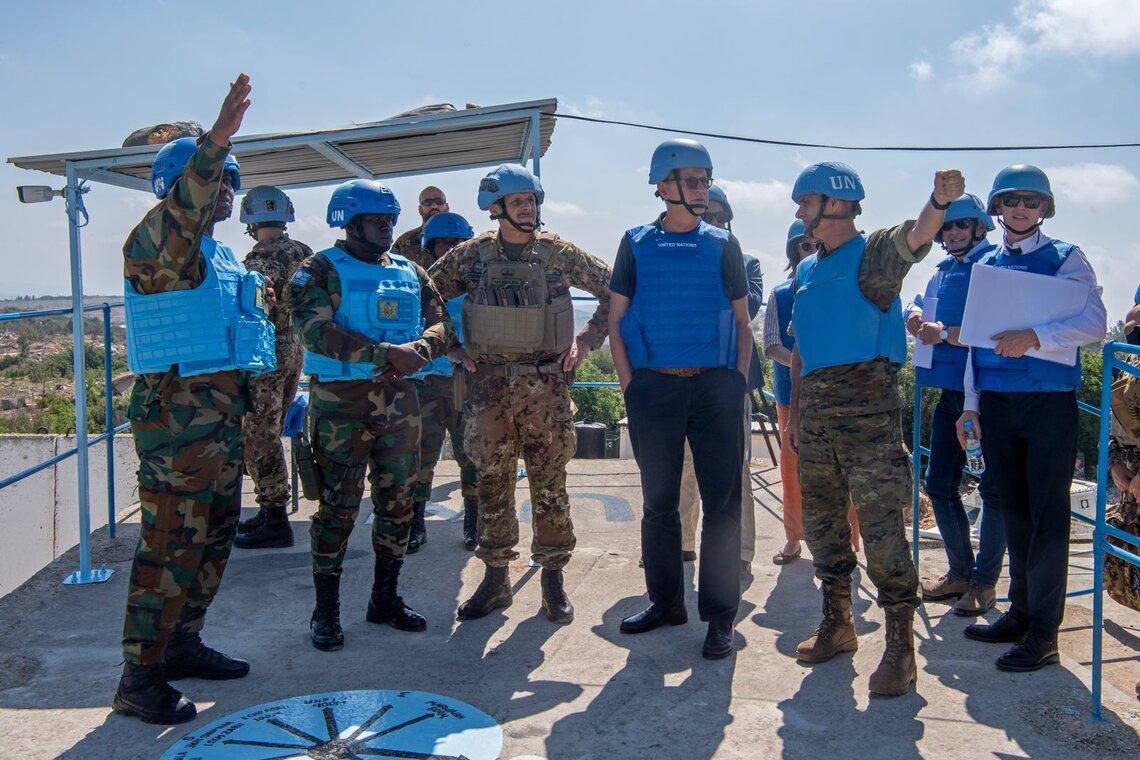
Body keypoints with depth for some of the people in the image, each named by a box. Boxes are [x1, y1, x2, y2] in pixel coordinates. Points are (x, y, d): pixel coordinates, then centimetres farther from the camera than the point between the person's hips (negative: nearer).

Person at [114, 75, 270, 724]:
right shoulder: (155, 238, -8)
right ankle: (140, 678, 1)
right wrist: (215, 143, -43)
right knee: (172, 541, -9)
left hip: (224, 408, 10)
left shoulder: (222, 254, 20)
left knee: (216, 534, 15)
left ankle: (182, 644, 29)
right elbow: (177, 217, -32)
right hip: (177, 408, -10)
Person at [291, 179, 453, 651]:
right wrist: (385, 352, -24)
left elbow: (442, 325, 7)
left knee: (397, 500, 10)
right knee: (338, 505, -1)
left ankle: (385, 599, 25)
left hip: (399, 397, 5)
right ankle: (326, 611, 12)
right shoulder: (319, 271, -2)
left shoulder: (410, 272, 14)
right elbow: (318, 332, -17)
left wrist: (416, 352, -16)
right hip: (340, 400, -5)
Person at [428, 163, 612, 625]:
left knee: (550, 484, 3)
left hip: (547, 384, -1)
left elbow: (614, 292, 9)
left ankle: (553, 579, 16)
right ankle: (495, 579, 19)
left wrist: (587, 340, 2)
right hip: (490, 384, 1)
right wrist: (454, 349, 6)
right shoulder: (471, 255, 3)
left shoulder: (559, 253, 1)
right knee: (492, 484, 7)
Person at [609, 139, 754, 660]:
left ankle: (719, 615, 11)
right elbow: (615, 321, 8)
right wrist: (629, 384, -1)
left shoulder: (722, 245, 7)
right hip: (654, 388, 1)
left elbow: (742, 323, 10)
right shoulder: (637, 244, 7)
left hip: (715, 387, 0)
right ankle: (666, 601, 25)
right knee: (659, 502, 10)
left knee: (722, 502, 0)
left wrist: (739, 382, 0)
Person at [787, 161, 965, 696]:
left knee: (880, 522, -8)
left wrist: (939, 202, -47)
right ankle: (837, 623, 28)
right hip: (815, 405, 8)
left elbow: (914, 238, -26)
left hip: (865, 401, -7)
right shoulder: (807, 271, 19)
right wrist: (795, 407, 17)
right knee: (821, 519, 13)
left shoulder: (873, 252, -3)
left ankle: (900, 647, 1)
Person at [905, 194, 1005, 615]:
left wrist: (946, 333, -20)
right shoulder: (942, 272, 15)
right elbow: (931, 324, 19)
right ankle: (960, 571, 26)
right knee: (939, 484, 12)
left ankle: (985, 581, 12)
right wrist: (917, 320, -3)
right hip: (951, 391, 8)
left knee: (993, 488, 1)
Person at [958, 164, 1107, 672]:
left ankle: (1043, 631, 4)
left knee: (1048, 515, -2)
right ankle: (1021, 612, 21)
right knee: (1014, 512, 10)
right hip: (996, 404, 5)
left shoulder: (1066, 259, 1)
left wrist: (1035, 336, -27)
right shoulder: (987, 265, 15)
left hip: (1049, 402, -4)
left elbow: (1095, 323, -12)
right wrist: (972, 404, 12)